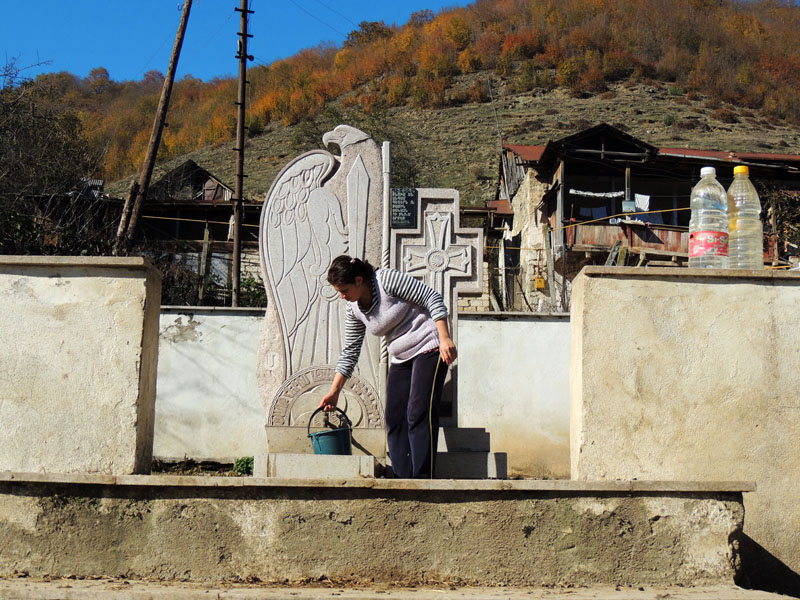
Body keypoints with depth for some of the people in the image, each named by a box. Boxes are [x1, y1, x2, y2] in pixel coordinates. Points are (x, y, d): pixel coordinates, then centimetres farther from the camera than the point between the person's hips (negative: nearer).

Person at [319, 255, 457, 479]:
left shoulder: (388, 279, -16)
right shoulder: (353, 310, 4)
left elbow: (432, 298, -15)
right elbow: (350, 352, 10)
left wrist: (444, 338, -21)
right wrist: (334, 391, 6)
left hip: (428, 348, -8)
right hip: (401, 359, 8)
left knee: (418, 413, -16)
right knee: (394, 418, -1)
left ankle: (423, 479, -15)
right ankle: (403, 480, 1)